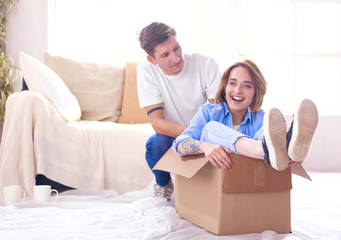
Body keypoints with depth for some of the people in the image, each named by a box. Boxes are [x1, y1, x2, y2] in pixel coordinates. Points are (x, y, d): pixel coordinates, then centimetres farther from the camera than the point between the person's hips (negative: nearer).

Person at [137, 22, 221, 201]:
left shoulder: (206, 64, -15)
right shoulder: (146, 70, -15)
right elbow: (157, 123, -22)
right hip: (172, 137, 0)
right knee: (156, 143, -33)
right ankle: (163, 184, 3)